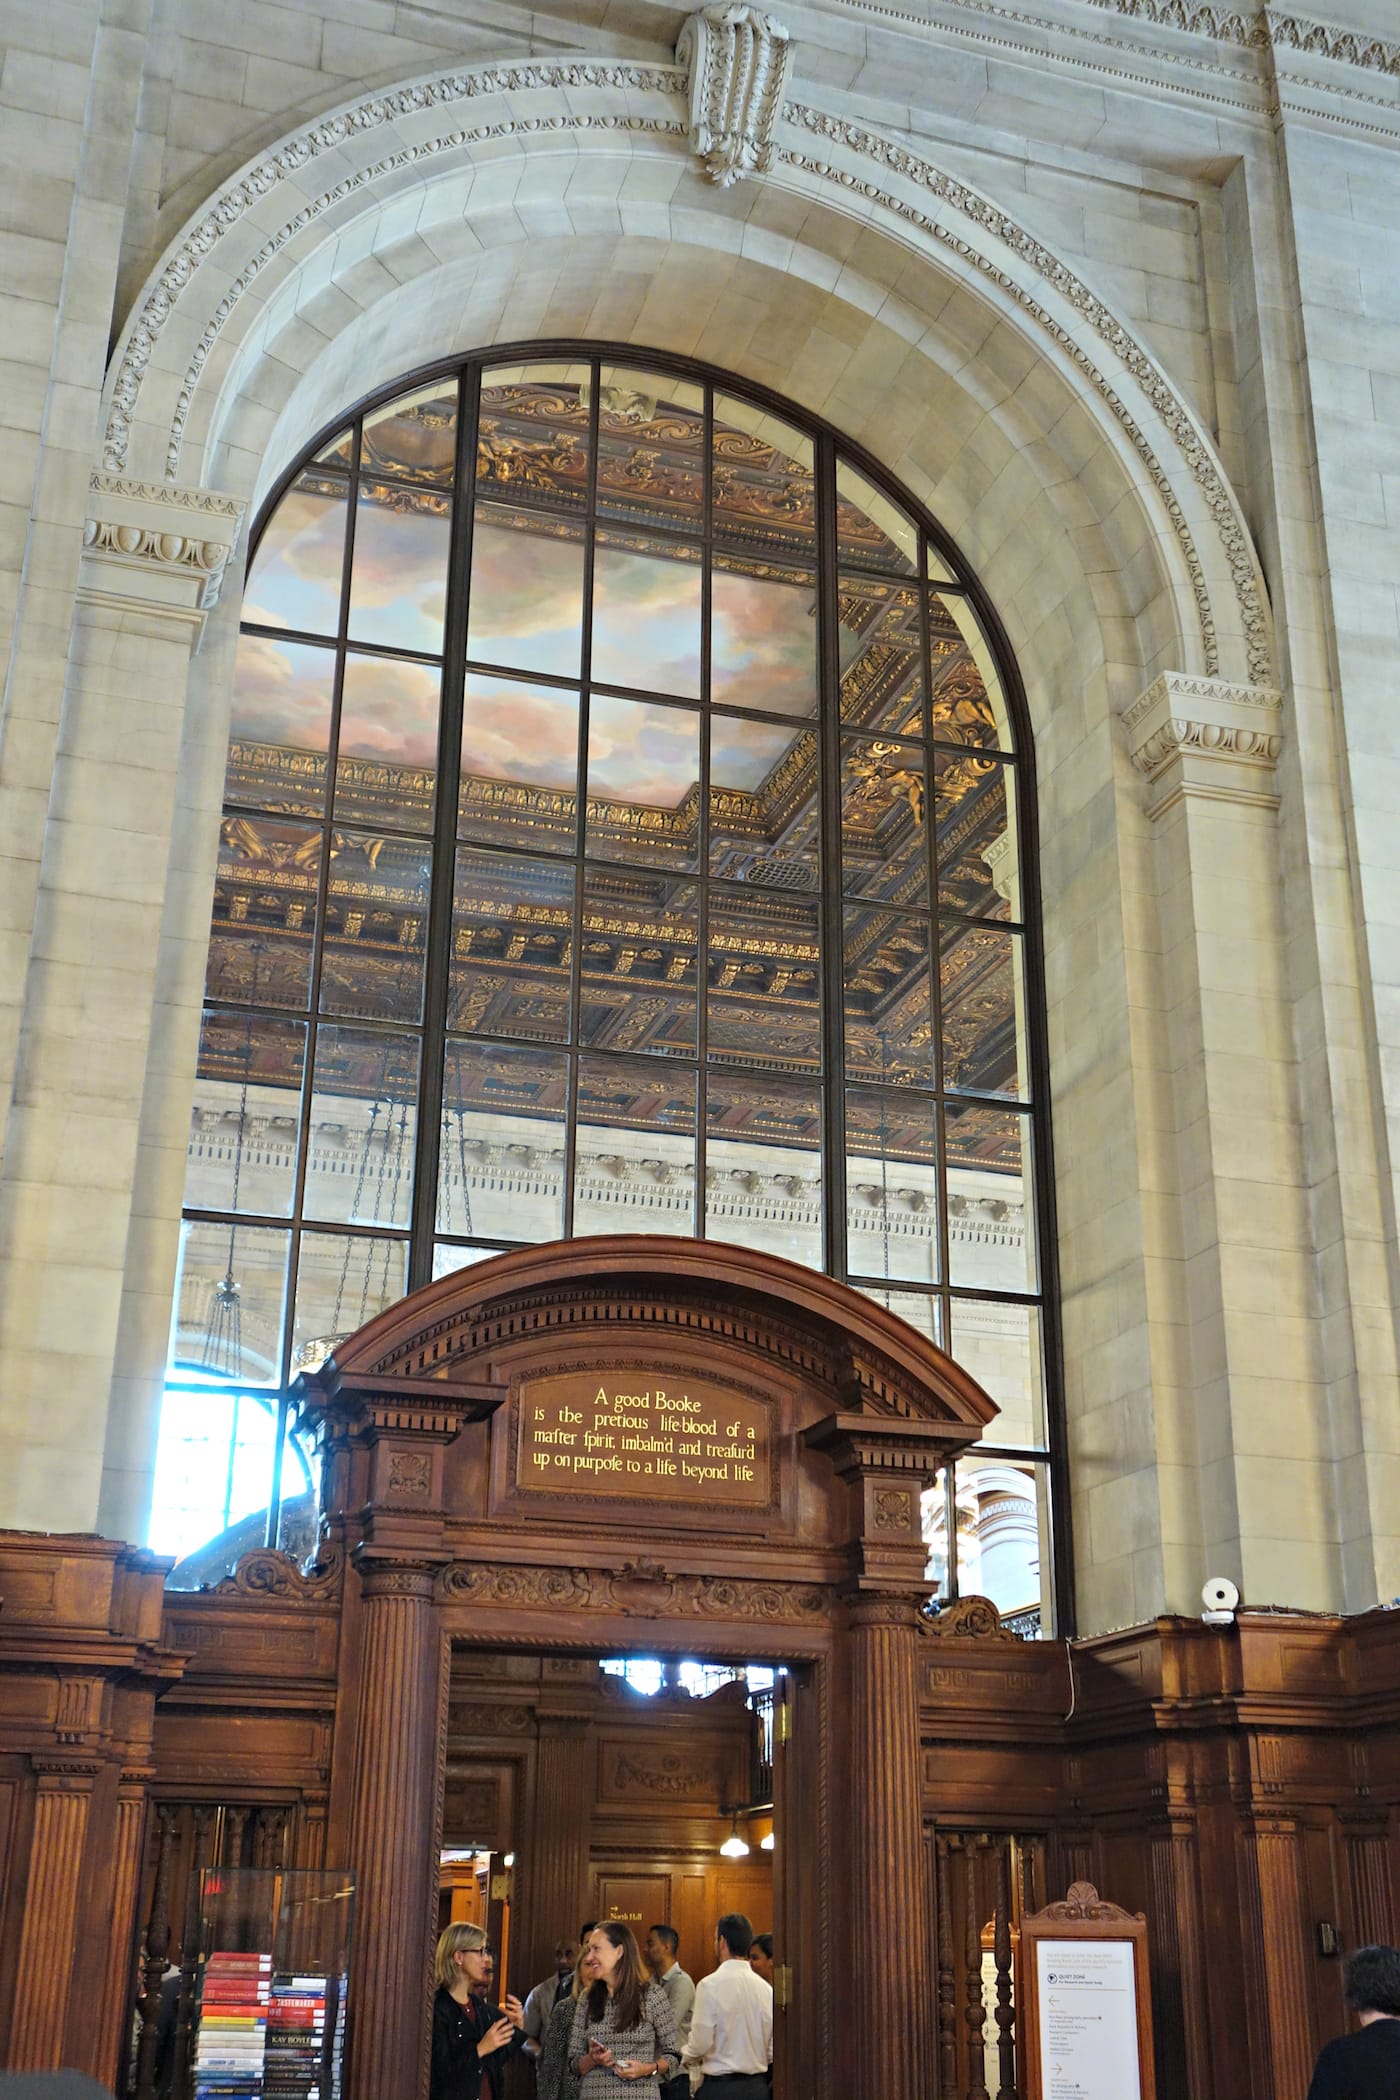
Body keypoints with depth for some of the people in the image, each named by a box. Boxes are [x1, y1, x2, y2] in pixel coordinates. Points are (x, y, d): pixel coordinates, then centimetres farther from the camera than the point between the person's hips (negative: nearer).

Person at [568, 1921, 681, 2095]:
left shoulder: (652, 1995, -4)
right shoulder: (587, 1999, 5)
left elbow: (673, 2055, 1)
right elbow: (574, 2062, 6)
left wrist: (649, 2069, -16)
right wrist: (592, 2059, -14)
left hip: (640, 2093, -2)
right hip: (592, 2093, 2)